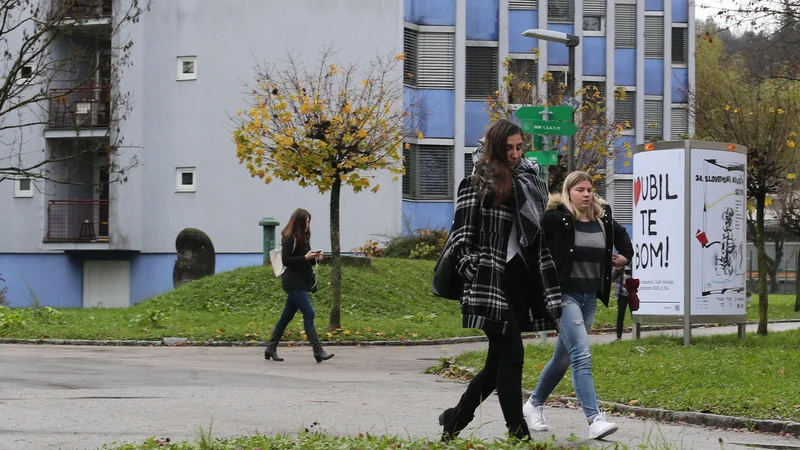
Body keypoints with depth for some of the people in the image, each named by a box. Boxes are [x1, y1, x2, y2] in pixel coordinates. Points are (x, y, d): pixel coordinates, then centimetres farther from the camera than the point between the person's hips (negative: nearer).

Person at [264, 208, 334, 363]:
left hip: (301, 282, 9)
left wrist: (314, 258, 2)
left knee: (287, 316, 12)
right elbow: (286, 260, -17)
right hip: (294, 283, -9)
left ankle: (271, 349, 20)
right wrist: (305, 257, -21)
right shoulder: (289, 238, -11)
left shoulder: (303, 237, 16)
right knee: (309, 313, -14)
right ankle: (318, 351, -15)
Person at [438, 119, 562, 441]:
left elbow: (543, 238, 20)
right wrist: (474, 275, -14)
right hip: (493, 284, -7)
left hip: (524, 282, 7)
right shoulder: (477, 184, -3)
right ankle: (518, 433, -7)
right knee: (511, 355, -10)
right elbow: (461, 237, -4)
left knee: (499, 361, 10)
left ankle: (455, 419, 23)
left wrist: (550, 291, 14)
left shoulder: (531, 182, 15)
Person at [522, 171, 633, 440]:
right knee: (582, 355, -18)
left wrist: (626, 255, 13)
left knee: (563, 357, 16)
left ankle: (533, 405, 35)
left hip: (590, 297, 7)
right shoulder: (555, 219, -12)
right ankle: (595, 420, -24)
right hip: (565, 294, -7)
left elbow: (620, 235, 28)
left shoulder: (603, 220, 7)